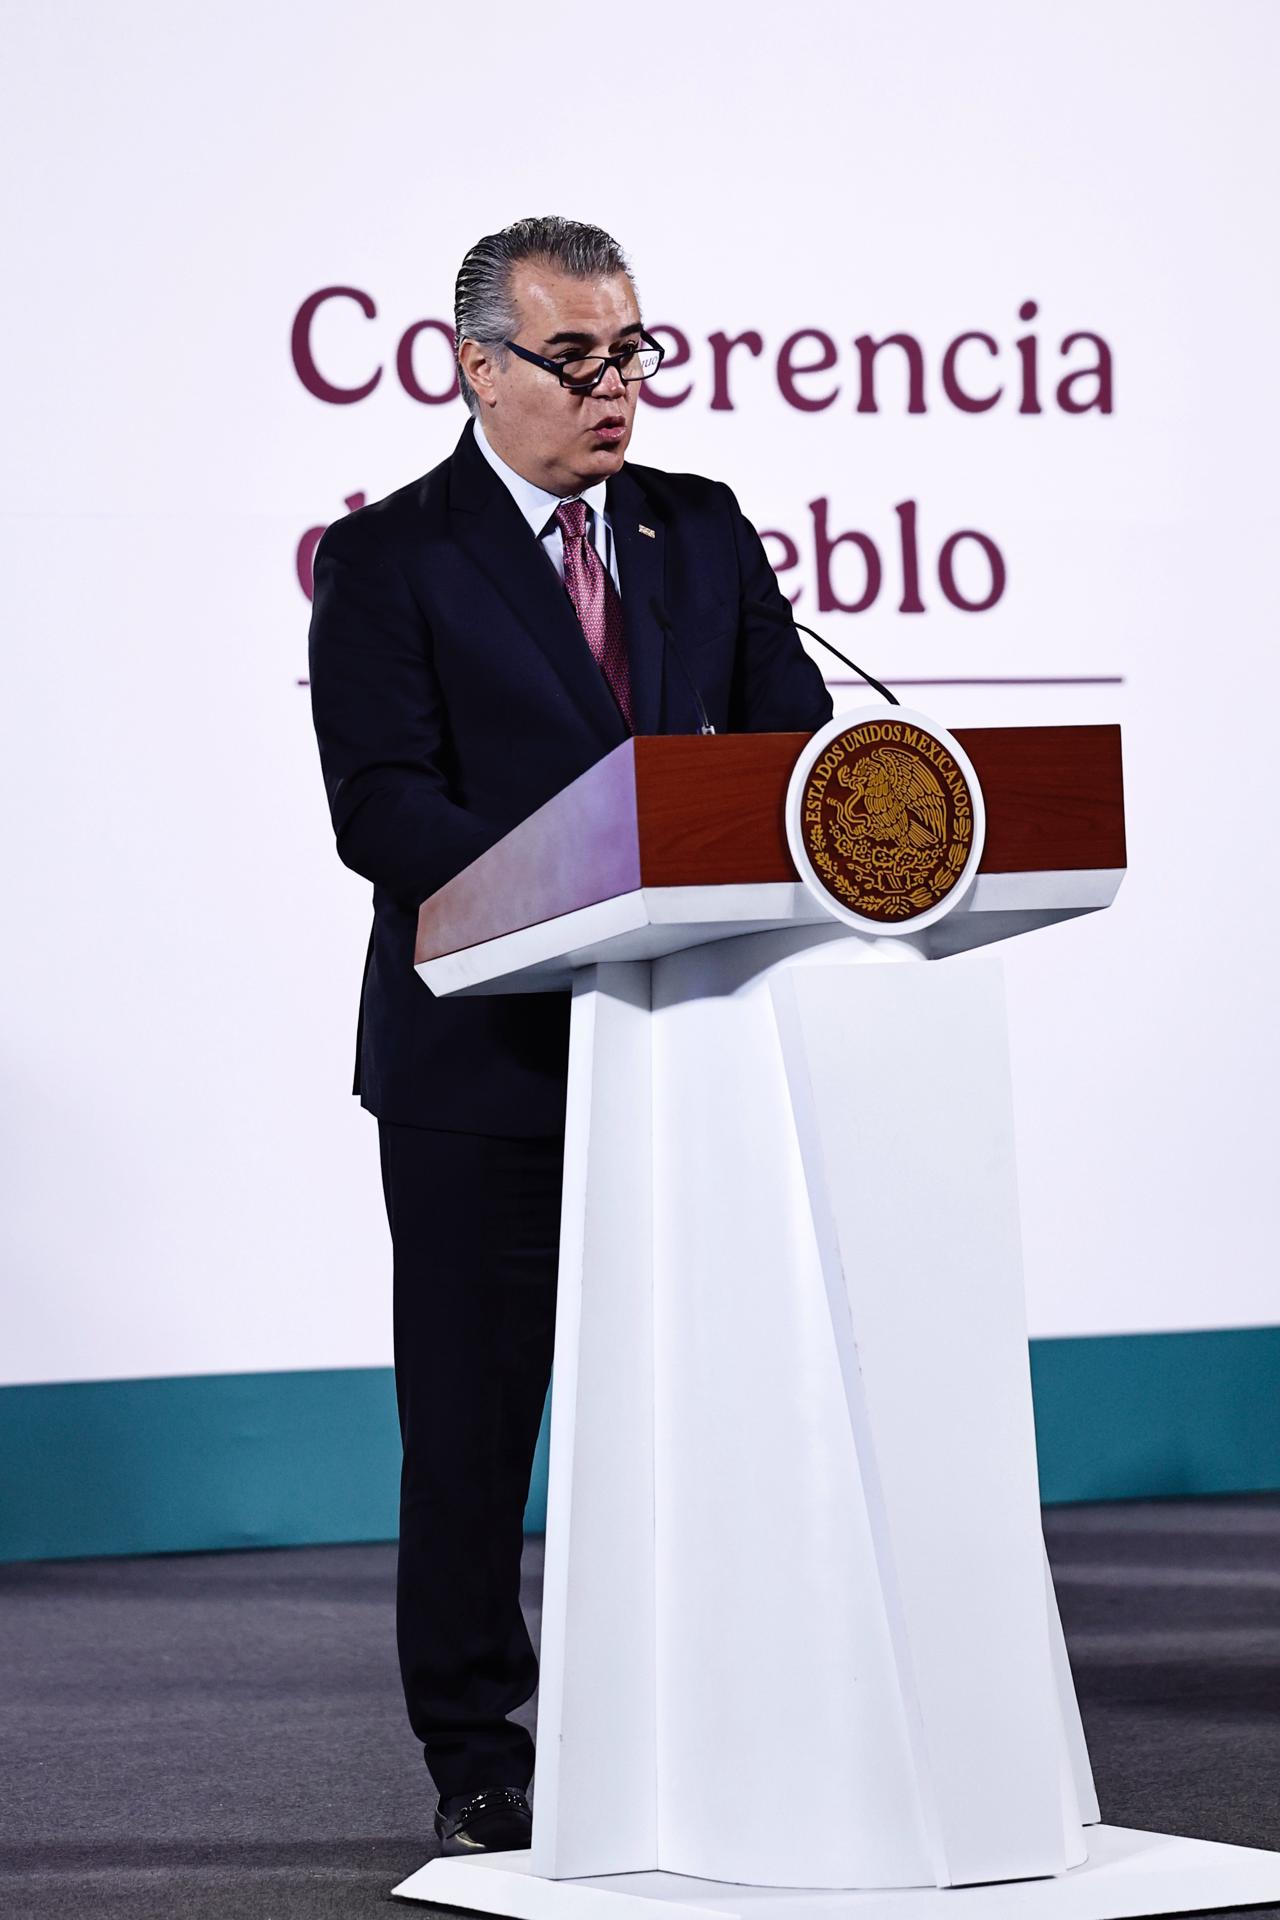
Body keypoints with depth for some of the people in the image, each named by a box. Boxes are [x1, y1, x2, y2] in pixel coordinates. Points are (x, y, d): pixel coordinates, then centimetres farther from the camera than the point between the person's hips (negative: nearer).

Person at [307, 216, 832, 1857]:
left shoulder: (704, 532, 11)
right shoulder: (390, 557, -3)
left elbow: (795, 737, 7)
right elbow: (380, 808, -13)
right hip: (486, 1051, -4)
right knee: (472, 1420, 4)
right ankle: (479, 1762, 16)